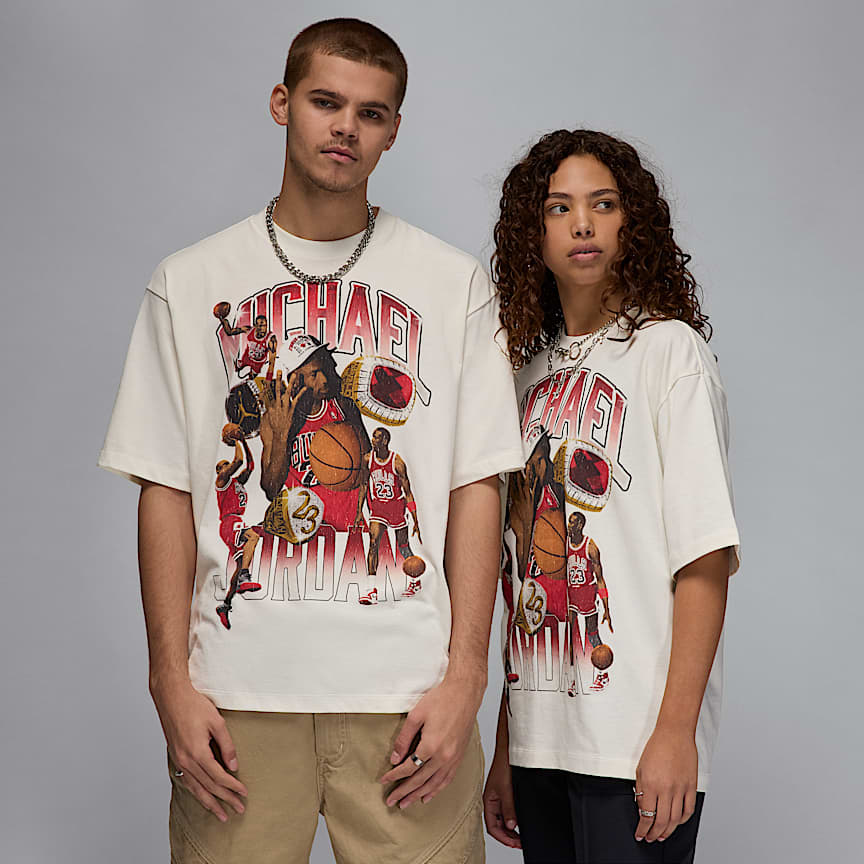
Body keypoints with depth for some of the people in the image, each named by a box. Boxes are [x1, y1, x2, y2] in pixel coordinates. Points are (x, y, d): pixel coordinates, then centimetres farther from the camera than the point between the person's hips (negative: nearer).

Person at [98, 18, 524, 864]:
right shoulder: (189, 283, 8)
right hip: (237, 690, 0)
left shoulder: (452, 284, 7)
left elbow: (475, 487, 3)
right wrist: (172, 680, -3)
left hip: (407, 690, 0)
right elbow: (166, 492, 5)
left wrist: (464, 675, -5)